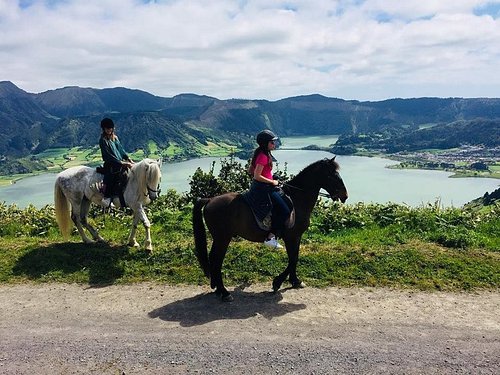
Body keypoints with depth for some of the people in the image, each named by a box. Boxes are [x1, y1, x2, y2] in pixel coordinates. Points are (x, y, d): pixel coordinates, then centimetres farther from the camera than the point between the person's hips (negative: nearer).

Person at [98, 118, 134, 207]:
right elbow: (109, 156, -14)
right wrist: (122, 163, -17)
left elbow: (121, 149, 16)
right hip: (111, 165, -8)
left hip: (121, 163, 8)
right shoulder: (103, 140, -9)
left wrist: (129, 159, 3)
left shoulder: (115, 137, 13)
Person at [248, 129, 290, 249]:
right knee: (285, 211, -11)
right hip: (264, 187, -11)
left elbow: (251, 171, 18)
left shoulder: (260, 153, 11)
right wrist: (272, 182, -14)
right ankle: (271, 237, -10)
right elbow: (257, 176, -25)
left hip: (258, 186, 11)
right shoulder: (263, 156, -20)